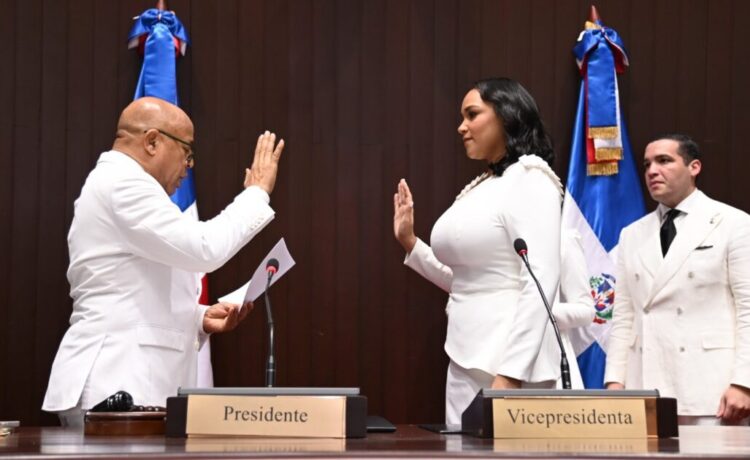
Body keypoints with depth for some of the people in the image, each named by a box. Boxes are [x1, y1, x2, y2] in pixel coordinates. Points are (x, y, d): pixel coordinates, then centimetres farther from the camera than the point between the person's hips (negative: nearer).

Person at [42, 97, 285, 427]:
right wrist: (258, 191, -6)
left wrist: (200, 318, 12)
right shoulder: (123, 183, -10)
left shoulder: (114, 184, 23)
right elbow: (205, 249, -18)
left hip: (119, 383, 11)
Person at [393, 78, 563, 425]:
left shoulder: (530, 180, -9)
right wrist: (410, 243, 16)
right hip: (466, 358, 8)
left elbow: (541, 282, -19)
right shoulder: (480, 187, 15)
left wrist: (510, 374, -24)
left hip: (508, 360, -8)